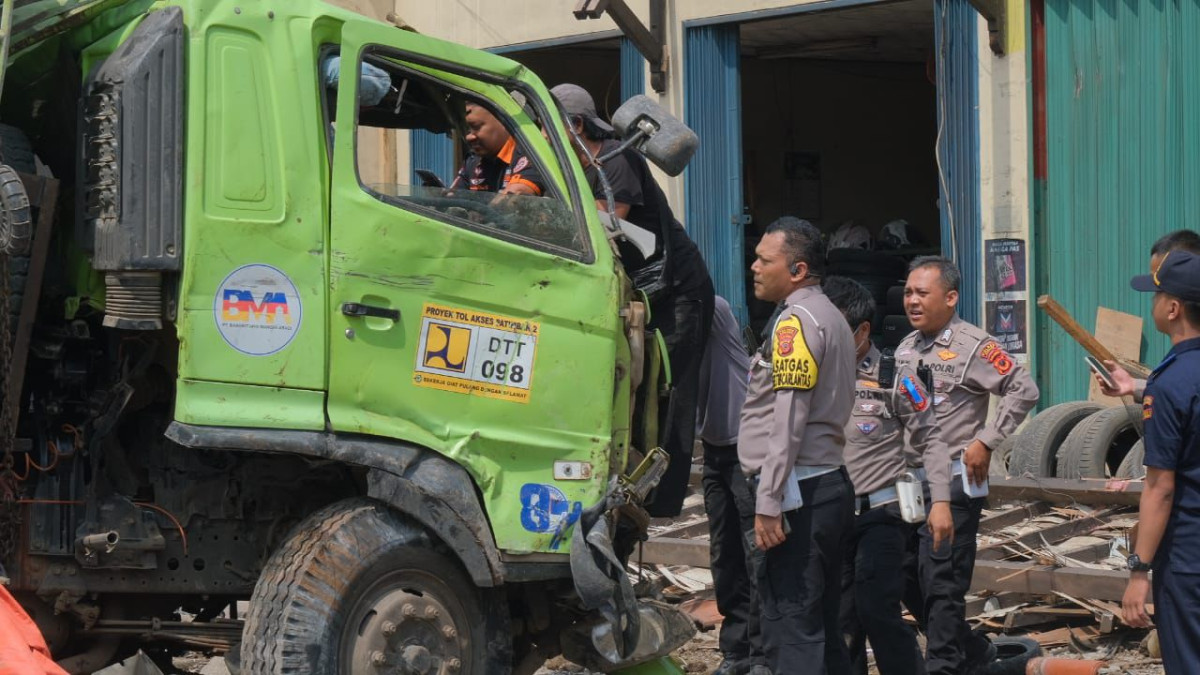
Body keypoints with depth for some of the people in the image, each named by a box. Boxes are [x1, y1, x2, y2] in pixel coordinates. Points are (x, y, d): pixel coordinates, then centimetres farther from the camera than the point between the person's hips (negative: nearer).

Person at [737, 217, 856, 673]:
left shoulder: (797, 321, -10)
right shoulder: (831, 318, 21)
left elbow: (787, 421, -17)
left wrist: (768, 503, -20)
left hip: (798, 491, -10)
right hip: (831, 485, 10)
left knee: (790, 632, -11)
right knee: (821, 627, 12)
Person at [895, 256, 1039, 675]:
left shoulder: (972, 345, -10)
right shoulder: (907, 347, 12)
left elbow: (1023, 390, -12)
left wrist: (985, 441, -14)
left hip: (952, 481, -8)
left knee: (941, 584, -6)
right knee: (909, 579, 11)